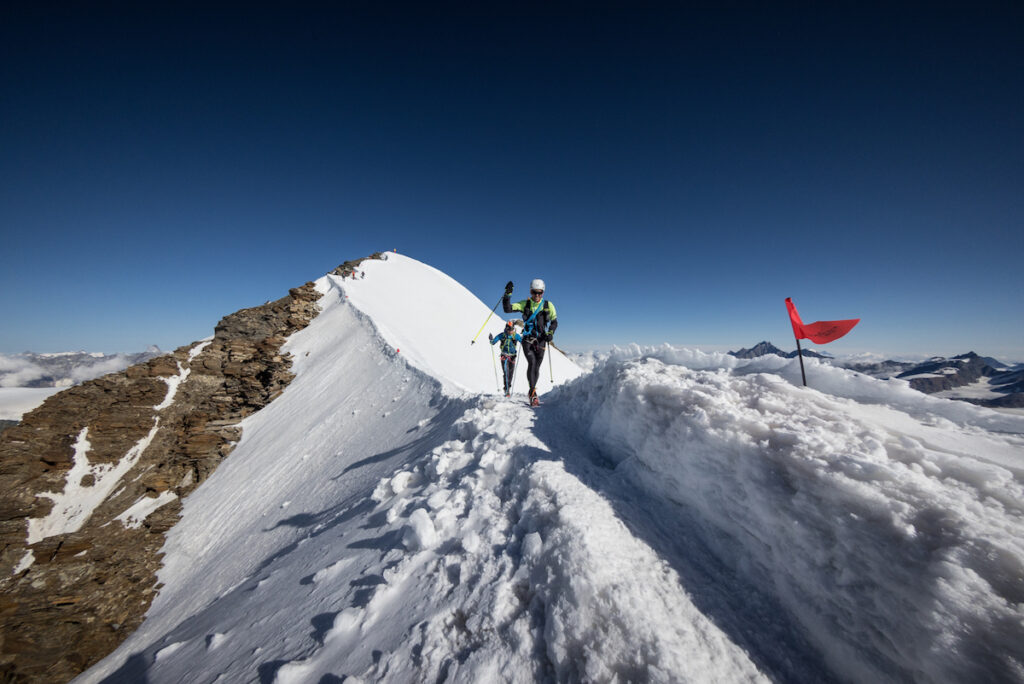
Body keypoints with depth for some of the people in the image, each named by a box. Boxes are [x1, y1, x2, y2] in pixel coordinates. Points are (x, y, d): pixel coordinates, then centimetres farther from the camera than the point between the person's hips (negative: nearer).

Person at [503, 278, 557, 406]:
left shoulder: (548, 305, 4)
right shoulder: (524, 304, 3)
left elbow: (554, 321, 11)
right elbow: (507, 309, -4)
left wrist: (550, 332, -6)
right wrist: (507, 294, -16)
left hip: (541, 340, 1)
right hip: (527, 339, -1)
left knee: (536, 366, 2)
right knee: (532, 363, -18)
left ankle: (532, 391, 22)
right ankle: (533, 393, -15)